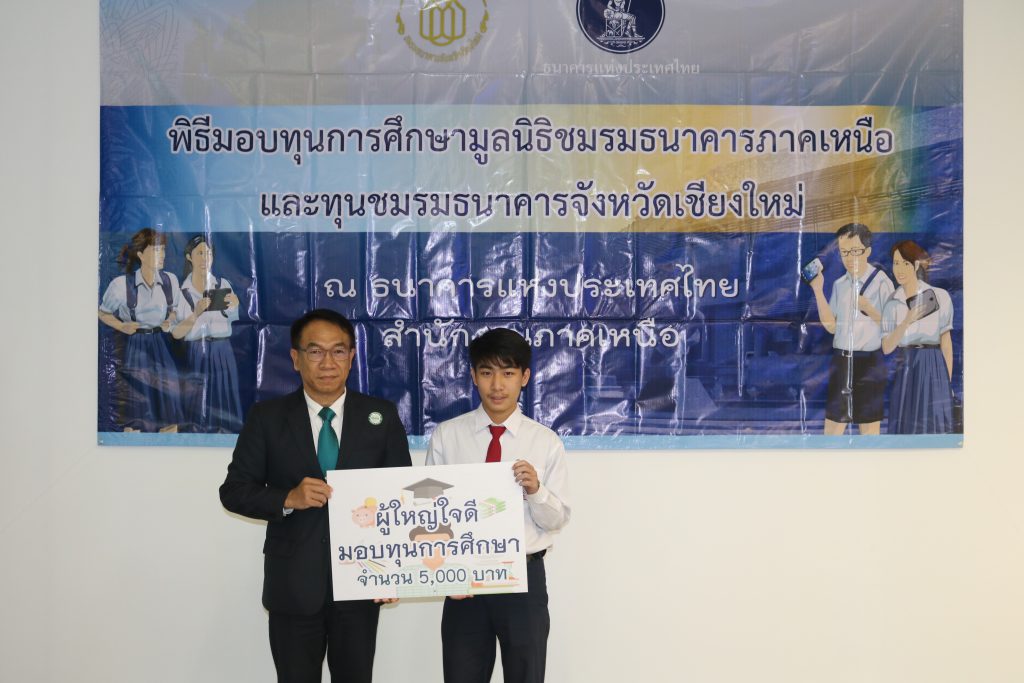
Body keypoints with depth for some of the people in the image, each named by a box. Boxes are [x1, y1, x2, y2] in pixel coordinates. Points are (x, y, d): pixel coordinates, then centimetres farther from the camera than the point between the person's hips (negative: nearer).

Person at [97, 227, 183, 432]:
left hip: (161, 347, 3)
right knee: (135, 413, 3)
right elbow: (103, 313, 3)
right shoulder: (122, 284, -12)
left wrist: (170, 321, -3)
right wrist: (122, 326, -12)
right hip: (134, 348, -3)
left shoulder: (170, 280, -2)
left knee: (170, 412, 7)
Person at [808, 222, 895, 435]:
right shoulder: (839, 284, 8)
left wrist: (868, 309, -21)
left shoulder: (881, 282, -7)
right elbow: (831, 326, 3)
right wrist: (818, 290, -2)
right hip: (841, 361, 5)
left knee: (869, 429, 6)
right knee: (832, 427, 8)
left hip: (869, 362, -5)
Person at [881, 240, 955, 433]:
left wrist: (948, 382, 1)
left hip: (933, 368, -2)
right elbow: (886, 348, -4)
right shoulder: (892, 304, 5)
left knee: (933, 431, -2)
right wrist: (907, 321, -19)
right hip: (905, 371, 3)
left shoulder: (939, 296, -2)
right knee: (905, 431, 3)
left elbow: (946, 342, 2)